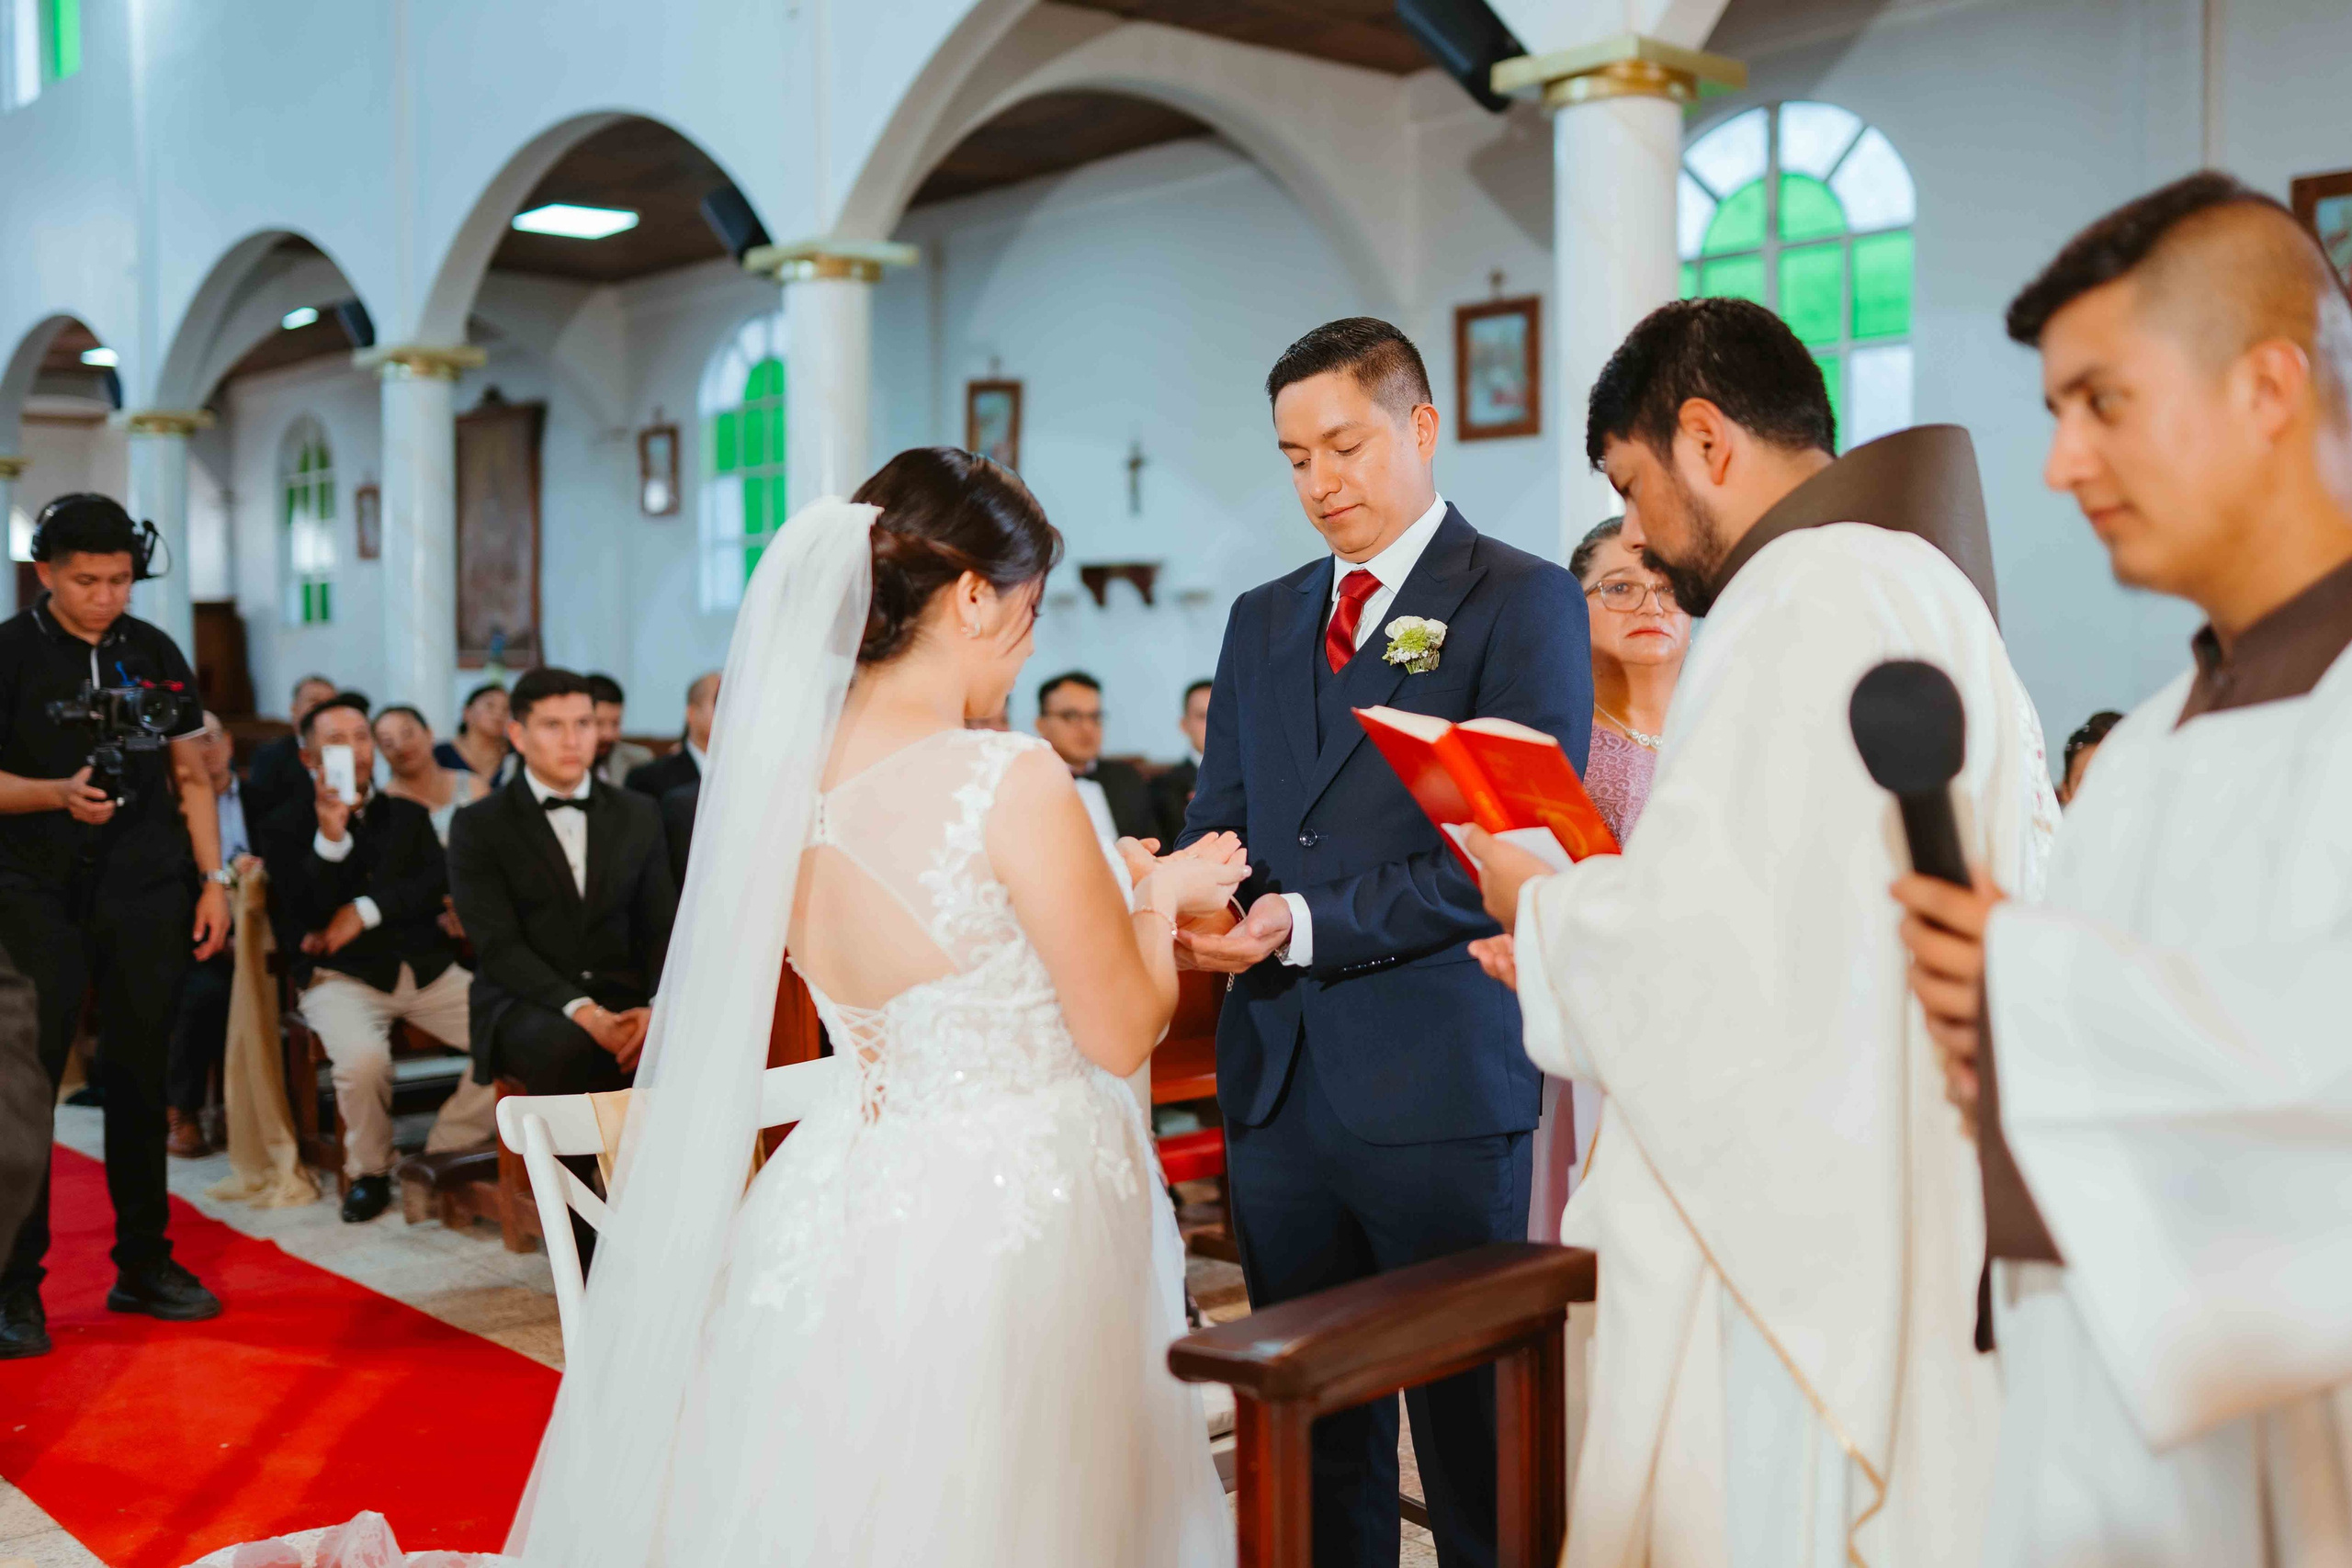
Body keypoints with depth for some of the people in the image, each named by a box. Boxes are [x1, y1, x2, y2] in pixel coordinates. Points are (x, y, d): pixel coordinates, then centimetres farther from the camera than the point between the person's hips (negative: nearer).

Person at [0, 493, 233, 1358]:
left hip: (147, 895, 3)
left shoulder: (155, 654, 10)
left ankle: (144, 1266, 17)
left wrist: (213, 879, 7)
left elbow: (191, 775, 13)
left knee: (141, 1078, 8)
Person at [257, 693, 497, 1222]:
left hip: (428, 968, 4)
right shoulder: (285, 828, 5)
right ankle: (368, 1172, -5)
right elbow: (301, 924, -7)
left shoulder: (408, 814, 17)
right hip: (341, 976, -3)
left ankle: (446, 1155, -3)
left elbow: (438, 883, 2)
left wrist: (366, 911, -11)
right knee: (362, 1059, -35)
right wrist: (330, 838, -18)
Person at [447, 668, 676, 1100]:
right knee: (567, 1047, -38)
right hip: (524, 1004, -3)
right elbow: (498, 947, -7)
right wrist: (581, 1011, -23)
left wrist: (656, 1007, -12)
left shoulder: (638, 815, 13)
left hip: (623, 998, 3)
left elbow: (662, 929, 9)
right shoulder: (478, 827, 3)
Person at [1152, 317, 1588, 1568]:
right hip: (1279, 1079, 6)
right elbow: (1218, 818, 16)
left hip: (1439, 1087, -5)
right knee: (1312, 1438, 14)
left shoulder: (1523, 602, -3)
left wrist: (1308, 923, -18)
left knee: (1474, 1434, 5)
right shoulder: (1262, 620, 16)